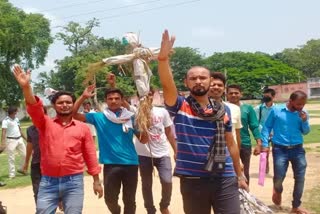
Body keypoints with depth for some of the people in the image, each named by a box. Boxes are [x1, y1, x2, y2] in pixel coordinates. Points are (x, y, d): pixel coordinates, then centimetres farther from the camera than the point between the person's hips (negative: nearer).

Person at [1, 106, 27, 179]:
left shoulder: (16, 119, 9)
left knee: (25, 154, 8)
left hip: (19, 139, 7)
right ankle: (12, 174, 5)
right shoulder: (6, 121, -13)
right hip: (11, 140, -6)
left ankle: (21, 169, 26)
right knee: (11, 158, -1)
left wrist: (25, 138, 22)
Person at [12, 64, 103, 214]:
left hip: (74, 182, 0)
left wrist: (96, 180, 6)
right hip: (48, 182, 0)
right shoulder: (45, 124, 6)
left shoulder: (83, 128, 7)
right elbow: (34, 108, -12)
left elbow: (90, 155, 7)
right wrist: (26, 87, -29)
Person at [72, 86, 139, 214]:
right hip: (110, 164, 0)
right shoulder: (99, 117, -1)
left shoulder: (130, 118, 2)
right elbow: (74, 114, -6)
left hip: (130, 163, 1)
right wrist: (83, 97, -16)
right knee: (110, 198, 9)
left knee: (129, 200, 10)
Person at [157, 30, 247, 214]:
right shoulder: (180, 107, -2)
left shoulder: (223, 110, 7)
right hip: (192, 181, -1)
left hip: (224, 180, 2)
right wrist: (163, 58, -38)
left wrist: (239, 175, 17)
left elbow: (231, 144, 14)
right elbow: (167, 85, -21)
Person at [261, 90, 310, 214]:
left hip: (298, 149, 3)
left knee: (300, 178, 4)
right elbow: (266, 127, -1)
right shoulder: (276, 111, -7)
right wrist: (265, 144, -6)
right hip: (280, 149, -3)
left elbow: (306, 132, 6)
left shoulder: (303, 114, 1)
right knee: (278, 177, -5)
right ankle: (278, 191, 32)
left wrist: (305, 121, -13)